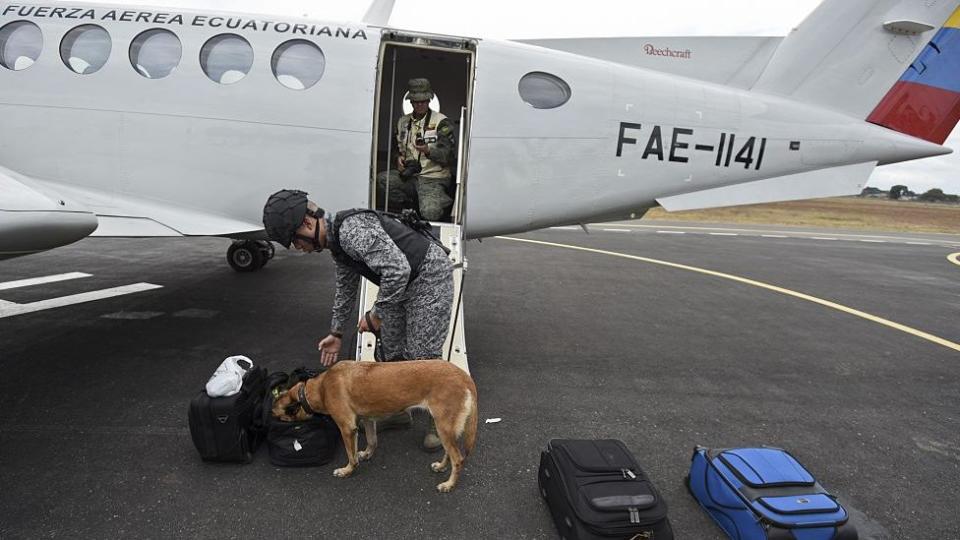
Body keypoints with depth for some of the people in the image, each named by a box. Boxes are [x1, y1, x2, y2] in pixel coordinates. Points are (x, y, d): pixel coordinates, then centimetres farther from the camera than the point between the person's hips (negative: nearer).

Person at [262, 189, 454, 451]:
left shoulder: (352, 230, -27)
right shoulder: (338, 242, 6)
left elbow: (398, 269, -35)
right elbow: (346, 289, 21)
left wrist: (377, 314, -23)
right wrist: (336, 333, 26)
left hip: (429, 276, -10)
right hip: (403, 283, 10)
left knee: (423, 354, -5)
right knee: (391, 349, 14)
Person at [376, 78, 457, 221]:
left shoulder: (441, 122, -2)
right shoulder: (403, 121, 17)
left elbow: (450, 155, -9)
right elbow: (397, 147, 30)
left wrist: (428, 151, -26)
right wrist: (399, 158, 6)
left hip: (433, 179, -5)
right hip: (409, 176, 5)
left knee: (429, 213, -30)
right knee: (379, 180, -24)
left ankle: (445, 203, 6)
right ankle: (409, 204, -4)